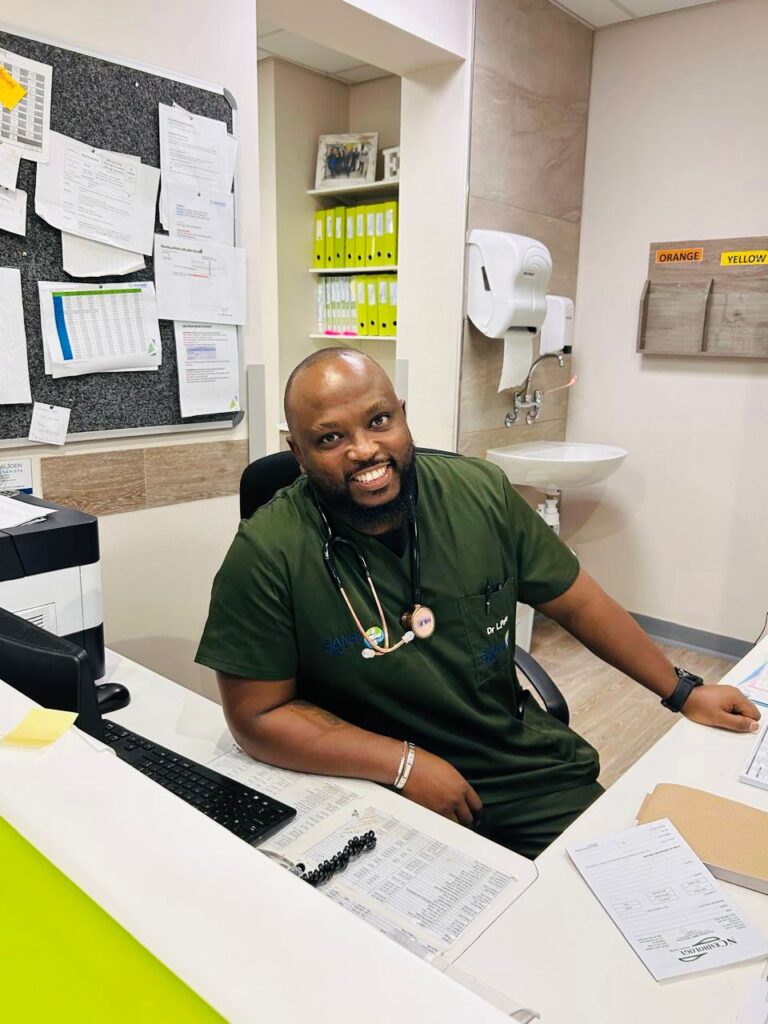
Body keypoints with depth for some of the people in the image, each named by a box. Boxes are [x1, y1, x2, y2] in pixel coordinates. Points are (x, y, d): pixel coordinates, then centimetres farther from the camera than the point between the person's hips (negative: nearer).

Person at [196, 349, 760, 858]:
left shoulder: (481, 492, -8)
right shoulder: (268, 553, -19)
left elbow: (576, 602, 4)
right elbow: (256, 715, -13)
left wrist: (682, 692, 11)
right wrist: (405, 763, -18)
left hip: (526, 766, 4)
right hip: (378, 788, -3)